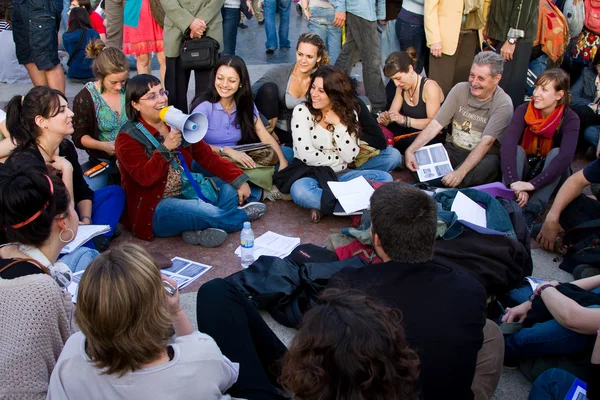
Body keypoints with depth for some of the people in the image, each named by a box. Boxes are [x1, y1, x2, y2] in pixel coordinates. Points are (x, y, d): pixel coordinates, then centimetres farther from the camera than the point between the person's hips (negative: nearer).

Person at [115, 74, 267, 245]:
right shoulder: (128, 138, -11)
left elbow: (206, 155, 5)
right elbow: (144, 178, -21)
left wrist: (239, 180, -3)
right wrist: (166, 148, -32)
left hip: (185, 192, 7)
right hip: (154, 208, -7)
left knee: (230, 188, -8)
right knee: (209, 213, -27)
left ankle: (199, 229, -21)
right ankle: (241, 216, 6)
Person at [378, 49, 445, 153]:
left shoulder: (430, 86, -18)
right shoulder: (401, 87, 6)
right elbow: (392, 112, 6)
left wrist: (404, 120, -32)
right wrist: (385, 119, -18)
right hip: (411, 133, 7)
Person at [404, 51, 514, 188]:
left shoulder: (503, 105, -13)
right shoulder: (460, 89, -1)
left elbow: (486, 143, -24)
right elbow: (436, 124, -4)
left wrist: (460, 172, -37)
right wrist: (410, 150, -17)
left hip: (484, 157, -3)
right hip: (454, 150, 4)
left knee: (488, 165, -39)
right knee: (419, 157, -23)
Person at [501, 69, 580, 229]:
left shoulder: (570, 119, -18)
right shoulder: (523, 110, -14)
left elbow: (565, 157, -34)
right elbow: (508, 145, -30)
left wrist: (532, 184, -46)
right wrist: (514, 183, -45)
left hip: (550, 179, -1)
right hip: (524, 170, 1)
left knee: (555, 153, -29)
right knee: (517, 150, -27)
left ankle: (531, 211, -42)